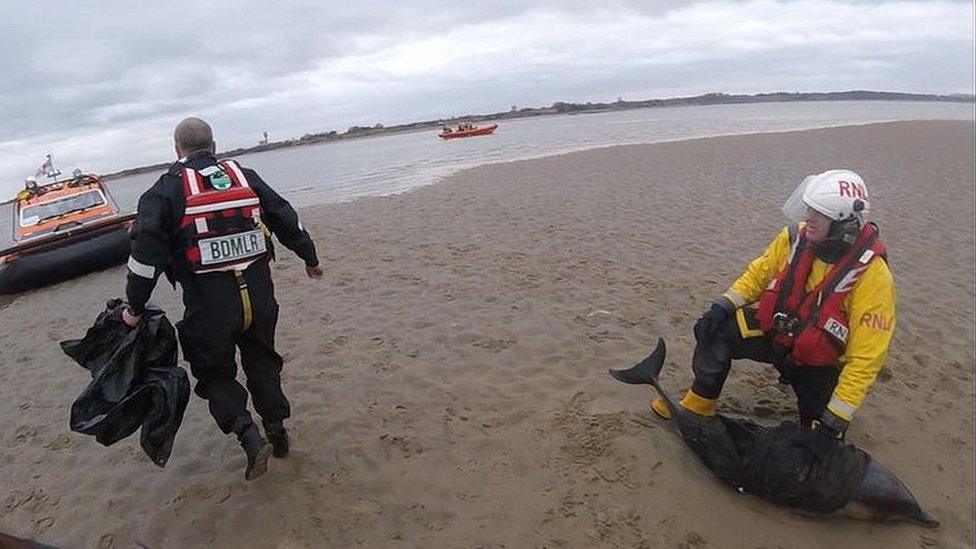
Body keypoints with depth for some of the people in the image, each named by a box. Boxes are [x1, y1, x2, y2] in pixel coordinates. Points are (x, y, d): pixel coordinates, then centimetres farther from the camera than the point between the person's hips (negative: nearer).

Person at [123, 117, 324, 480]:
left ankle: (250, 436, -5)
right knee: (262, 362, 21)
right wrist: (310, 259, 24)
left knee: (215, 374, 13)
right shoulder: (245, 176, 8)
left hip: (208, 305, -3)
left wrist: (135, 308, 1)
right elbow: (287, 221, 12)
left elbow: (146, 250, -8)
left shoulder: (165, 191, -2)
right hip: (259, 294, 4)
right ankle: (277, 433, 31)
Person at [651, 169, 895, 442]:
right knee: (714, 331, -19)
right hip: (777, 330, 3)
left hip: (820, 361, -3)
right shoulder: (797, 238, -15)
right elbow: (759, 273, 2)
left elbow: (866, 356, -25)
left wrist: (837, 418, -27)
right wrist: (724, 305, -15)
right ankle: (698, 406, -2)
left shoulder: (872, 276, -27)